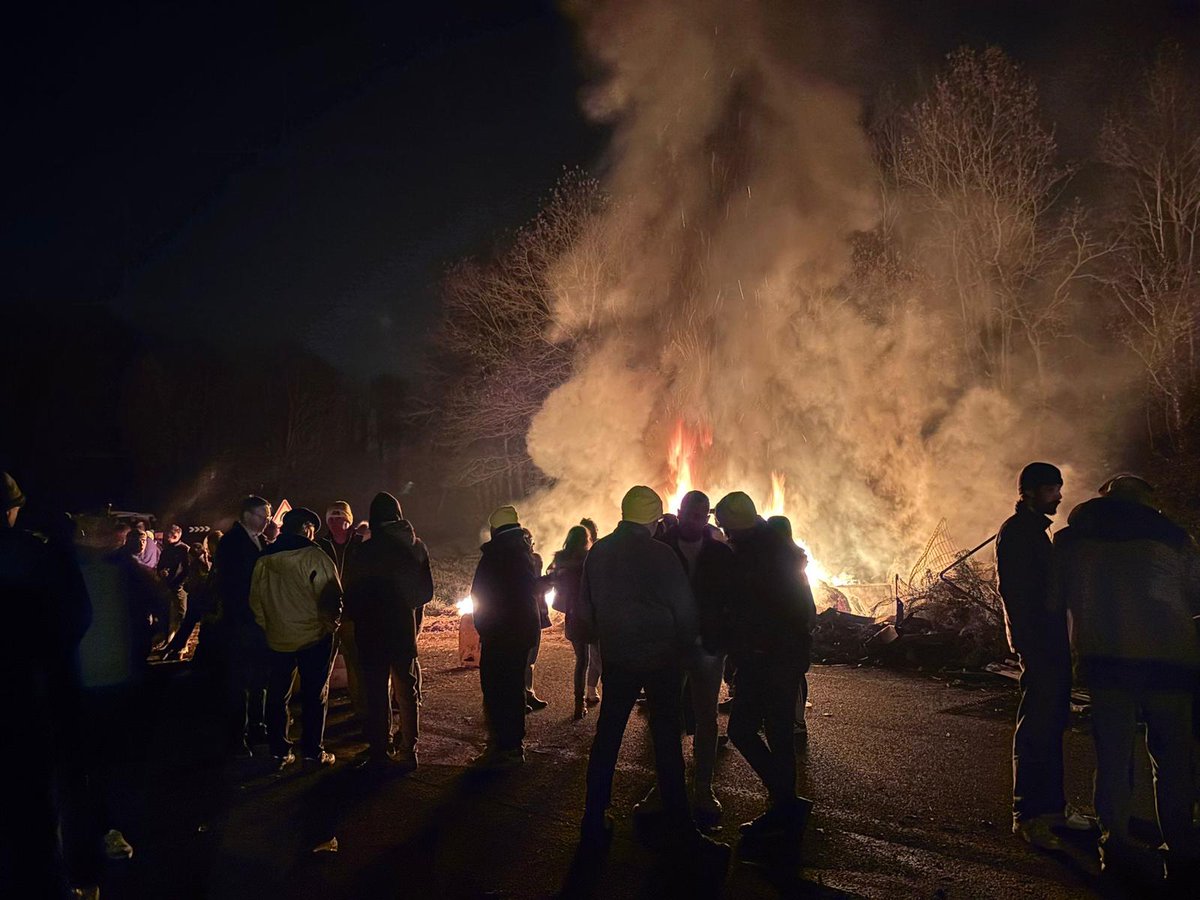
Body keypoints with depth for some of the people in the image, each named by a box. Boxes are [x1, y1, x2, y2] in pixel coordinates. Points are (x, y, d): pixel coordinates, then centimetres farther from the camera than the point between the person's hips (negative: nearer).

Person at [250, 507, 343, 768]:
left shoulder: (264, 559, 4)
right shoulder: (314, 556, -12)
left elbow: (256, 600, 10)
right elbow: (331, 595, -16)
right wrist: (331, 622, 0)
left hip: (277, 638, 4)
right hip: (314, 636, -4)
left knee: (277, 695, 13)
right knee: (315, 695, 6)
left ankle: (279, 751, 18)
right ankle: (313, 751, 11)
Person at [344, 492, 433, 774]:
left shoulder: (367, 550, -15)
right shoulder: (416, 546, 0)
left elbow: (353, 592, -11)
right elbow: (426, 591, 5)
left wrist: (356, 615, 8)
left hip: (373, 629, -4)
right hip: (405, 626, 4)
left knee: (376, 692, 4)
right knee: (406, 690, 14)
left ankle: (379, 752, 8)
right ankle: (408, 750, 18)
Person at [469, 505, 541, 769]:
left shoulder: (495, 554, -15)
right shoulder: (527, 554, 10)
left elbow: (479, 594, -13)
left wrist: (482, 628, -1)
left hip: (500, 633, -9)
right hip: (526, 629, 9)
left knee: (495, 688, -4)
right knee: (514, 686, 17)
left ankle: (502, 749, -3)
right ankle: (515, 744, 26)